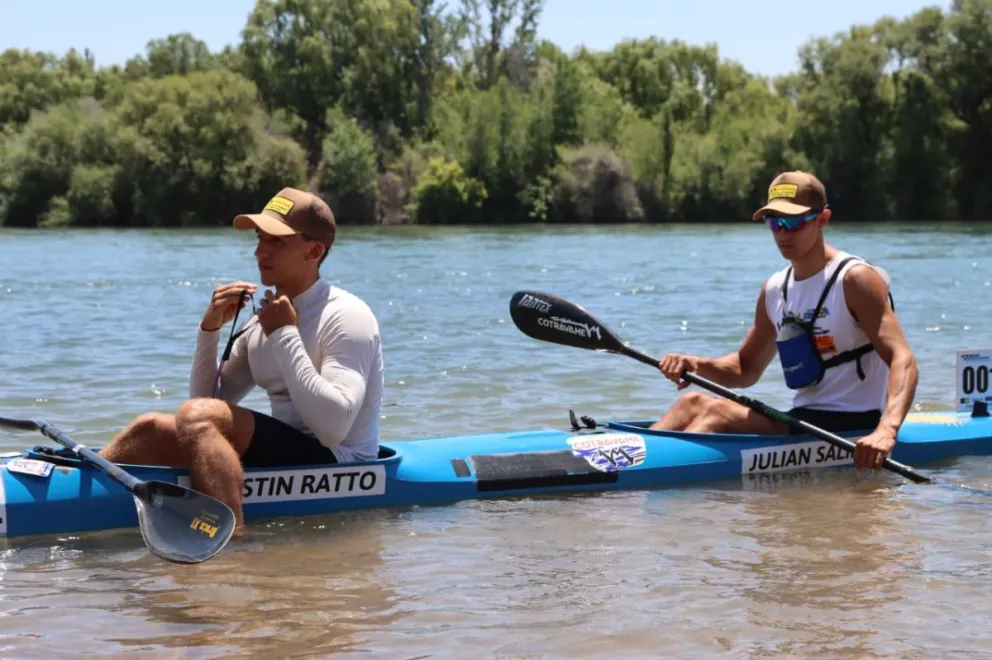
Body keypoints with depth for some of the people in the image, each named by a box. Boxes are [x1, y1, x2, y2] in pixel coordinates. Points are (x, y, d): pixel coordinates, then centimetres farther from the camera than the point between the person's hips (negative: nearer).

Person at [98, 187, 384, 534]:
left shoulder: (346, 316, -10)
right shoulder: (264, 320, 15)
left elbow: (334, 427, -24)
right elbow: (209, 400, 17)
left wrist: (285, 336, -18)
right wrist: (210, 330, 2)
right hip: (288, 455, 8)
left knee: (196, 416, -25)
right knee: (153, 429, -3)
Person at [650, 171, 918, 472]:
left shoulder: (854, 279, -9)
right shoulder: (774, 289, 12)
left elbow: (903, 361, -20)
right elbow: (746, 369, 22)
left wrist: (886, 431, -38)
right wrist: (697, 366, -1)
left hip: (850, 429, -7)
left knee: (717, 412, -23)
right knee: (694, 402, -7)